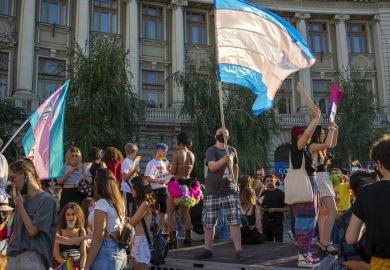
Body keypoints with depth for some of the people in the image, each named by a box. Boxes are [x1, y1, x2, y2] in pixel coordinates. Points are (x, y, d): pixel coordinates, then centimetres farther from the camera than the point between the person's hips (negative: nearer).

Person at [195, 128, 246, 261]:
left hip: (230, 190, 2)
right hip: (212, 191, -2)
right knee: (208, 222, 4)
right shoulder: (211, 150, -1)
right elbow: (212, 167, -18)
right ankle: (208, 250, 17)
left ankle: (239, 250, 0)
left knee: (235, 221, -6)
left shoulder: (232, 150, 12)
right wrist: (224, 160, -35)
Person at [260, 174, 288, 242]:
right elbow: (260, 207, 19)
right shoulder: (263, 194, 11)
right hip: (266, 221, 5)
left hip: (277, 221, -4)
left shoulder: (280, 193, -3)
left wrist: (274, 209, -16)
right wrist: (264, 209, -3)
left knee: (279, 242, -4)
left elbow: (286, 208, -7)